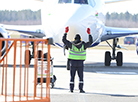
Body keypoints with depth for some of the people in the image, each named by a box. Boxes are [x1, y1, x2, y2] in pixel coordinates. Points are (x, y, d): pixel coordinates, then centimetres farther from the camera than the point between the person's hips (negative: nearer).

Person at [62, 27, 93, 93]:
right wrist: (89, 34, 11)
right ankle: (81, 89, -3)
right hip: (80, 63, 0)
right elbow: (90, 42, 7)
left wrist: (66, 32, 8)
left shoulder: (71, 45, -7)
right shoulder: (83, 45, -6)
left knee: (72, 77, 7)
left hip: (73, 62, 0)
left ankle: (71, 89, 6)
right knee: (81, 77, 4)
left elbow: (64, 40, 2)